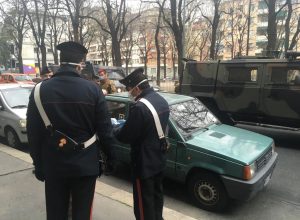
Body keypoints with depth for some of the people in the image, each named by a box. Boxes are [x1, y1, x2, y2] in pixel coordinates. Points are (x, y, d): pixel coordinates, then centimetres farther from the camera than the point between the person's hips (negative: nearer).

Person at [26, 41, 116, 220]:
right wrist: (111, 158, 6)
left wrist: (38, 164, 11)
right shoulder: (93, 89, -10)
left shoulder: (40, 90, -5)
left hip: (53, 165, 2)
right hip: (85, 165, -1)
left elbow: (34, 133, 0)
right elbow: (105, 129, -7)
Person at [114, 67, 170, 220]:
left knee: (144, 202, 9)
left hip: (144, 163, -9)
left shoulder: (139, 107, -27)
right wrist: (127, 125, 11)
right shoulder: (162, 101, 3)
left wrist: (113, 129, 0)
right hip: (159, 159, 9)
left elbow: (125, 136, -21)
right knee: (157, 194, 26)